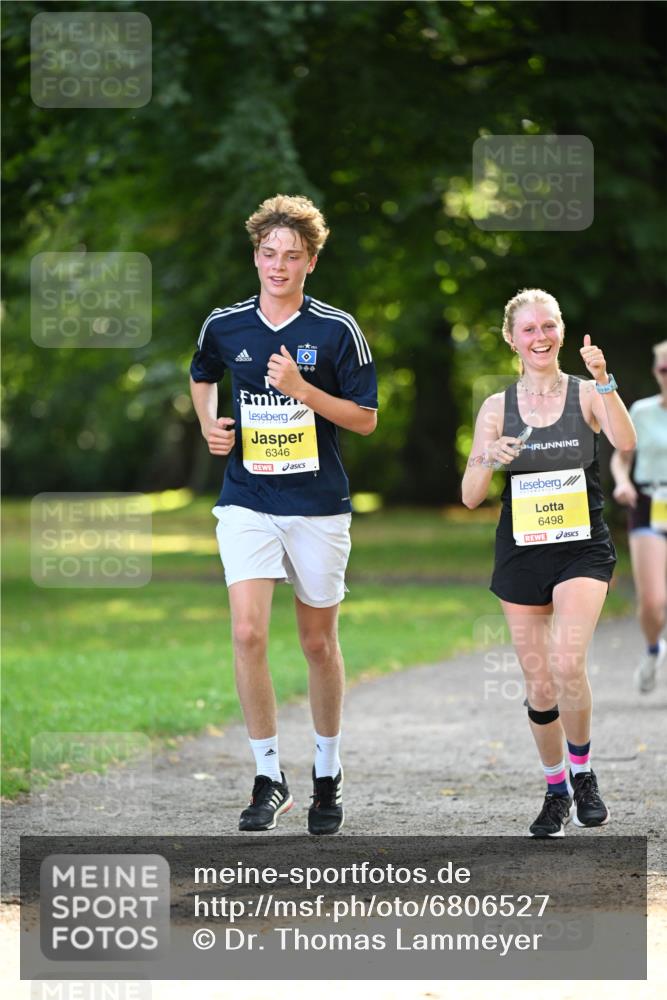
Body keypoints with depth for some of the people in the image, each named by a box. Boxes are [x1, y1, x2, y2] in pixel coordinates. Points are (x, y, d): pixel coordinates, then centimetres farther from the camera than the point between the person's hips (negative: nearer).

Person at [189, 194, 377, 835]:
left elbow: (365, 419, -3)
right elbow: (202, 378, 24)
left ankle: (328, 773, 25)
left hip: (318, 505, -1)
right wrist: (208, 423, 5)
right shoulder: (223, 326, 3)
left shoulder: (337, 331, -4)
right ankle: (269, 777, -5)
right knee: (248, 633, -14)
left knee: (318, 642, 8)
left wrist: (301, 388, -16)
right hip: (246, 502, 1)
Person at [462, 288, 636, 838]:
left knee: (567, 664, -22)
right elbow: (470, 497, 2)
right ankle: (556, 789, 24)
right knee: (539, 686, 4)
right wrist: (489, 458, -17)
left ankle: (583, 772, 1)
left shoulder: (587, 394, 0)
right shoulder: (498, 408, 5)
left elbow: (625, 441, -20)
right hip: (522, 551, 3)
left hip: (582, 549, -2)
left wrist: (603, 380, -30)